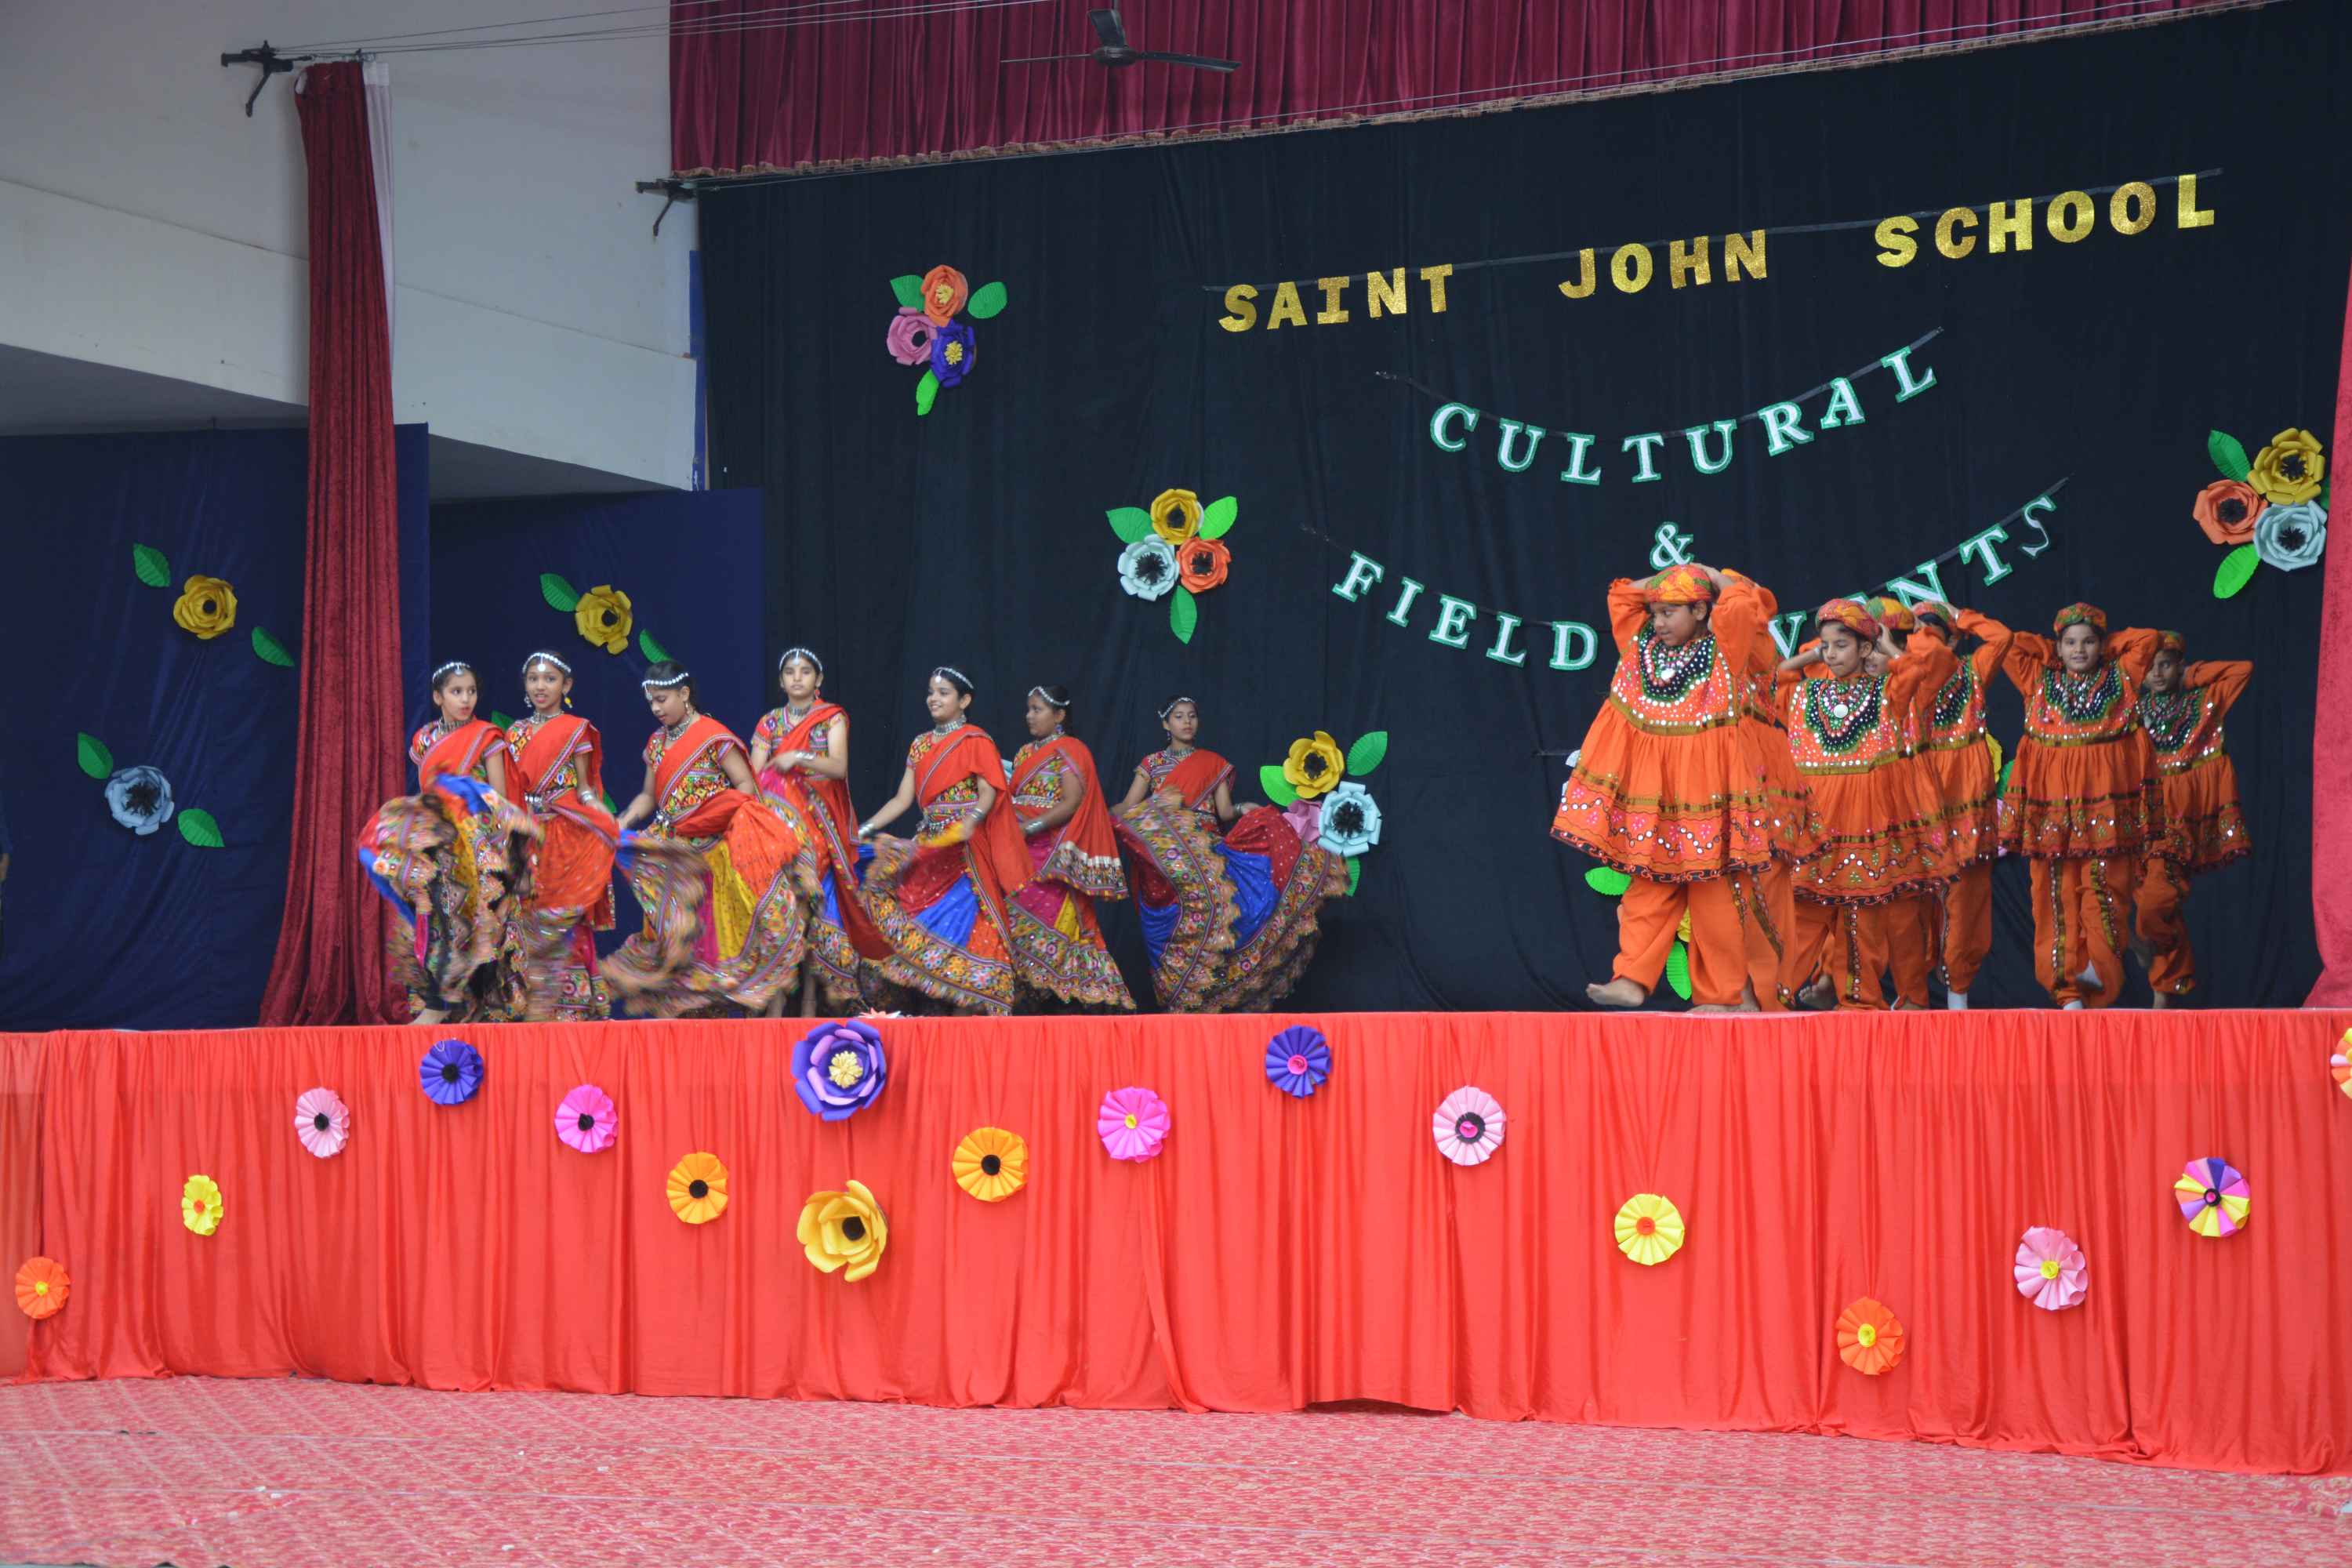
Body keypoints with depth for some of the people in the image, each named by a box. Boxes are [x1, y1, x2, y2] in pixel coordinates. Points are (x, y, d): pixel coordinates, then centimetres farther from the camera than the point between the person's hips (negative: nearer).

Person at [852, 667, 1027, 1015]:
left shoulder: (976, 740, -2)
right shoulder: (920, 744, 16)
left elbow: (989, 792, -11)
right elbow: (902, 799, 13)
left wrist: (971, 820, -30)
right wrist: (864, 829, 4)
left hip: (965, 846, -6)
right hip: (930, 842, 6)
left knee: (959, 922, -11)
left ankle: (965, 1005, -9)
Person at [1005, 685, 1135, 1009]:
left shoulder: (1070, 750, -4)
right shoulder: (1025, 753, 19)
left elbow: (1072, 803, -14)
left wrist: (1031, 826, -19)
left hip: (1052, 853, -7)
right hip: (1022, 851, 7)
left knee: (1044, 919, -13)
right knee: (1015, 916, -2)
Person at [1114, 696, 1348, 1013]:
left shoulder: (1214, 764, 14)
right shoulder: (1151, 764, 12)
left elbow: (1225, 812, 5)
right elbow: (1126, 809, 5)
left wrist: (1242, 810, -14)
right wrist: (1158, 804, -13)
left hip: (1207, 849, 2)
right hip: (1164, 851, -2)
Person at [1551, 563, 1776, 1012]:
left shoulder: (1722, 651, -5)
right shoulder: (1641, 646, 10)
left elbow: (1741, 599, -17)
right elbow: (1622, 593, 15)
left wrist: (1706, 573, -1)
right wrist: (1671, 576, 13)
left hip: (1705, 784, -5)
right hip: (1649, 787, 5)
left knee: (1713, 891, 1)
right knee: (1649, 887, 2)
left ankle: (1723, 995, 8)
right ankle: (1632, 980, -1)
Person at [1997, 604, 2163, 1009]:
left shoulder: (2120, 679, 12)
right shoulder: (2039, 681, 13)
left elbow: (2148, 639, 10)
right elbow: (2005, 642, 9)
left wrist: (2105, 646, 17)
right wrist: (2052, 652, 17)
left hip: (2107, 803, 0)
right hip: (2053, 802, 0)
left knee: (2105, 887, -10)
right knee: (2058, 893, -4)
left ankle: (2100, 966, -11)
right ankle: (2069, 992, -5)